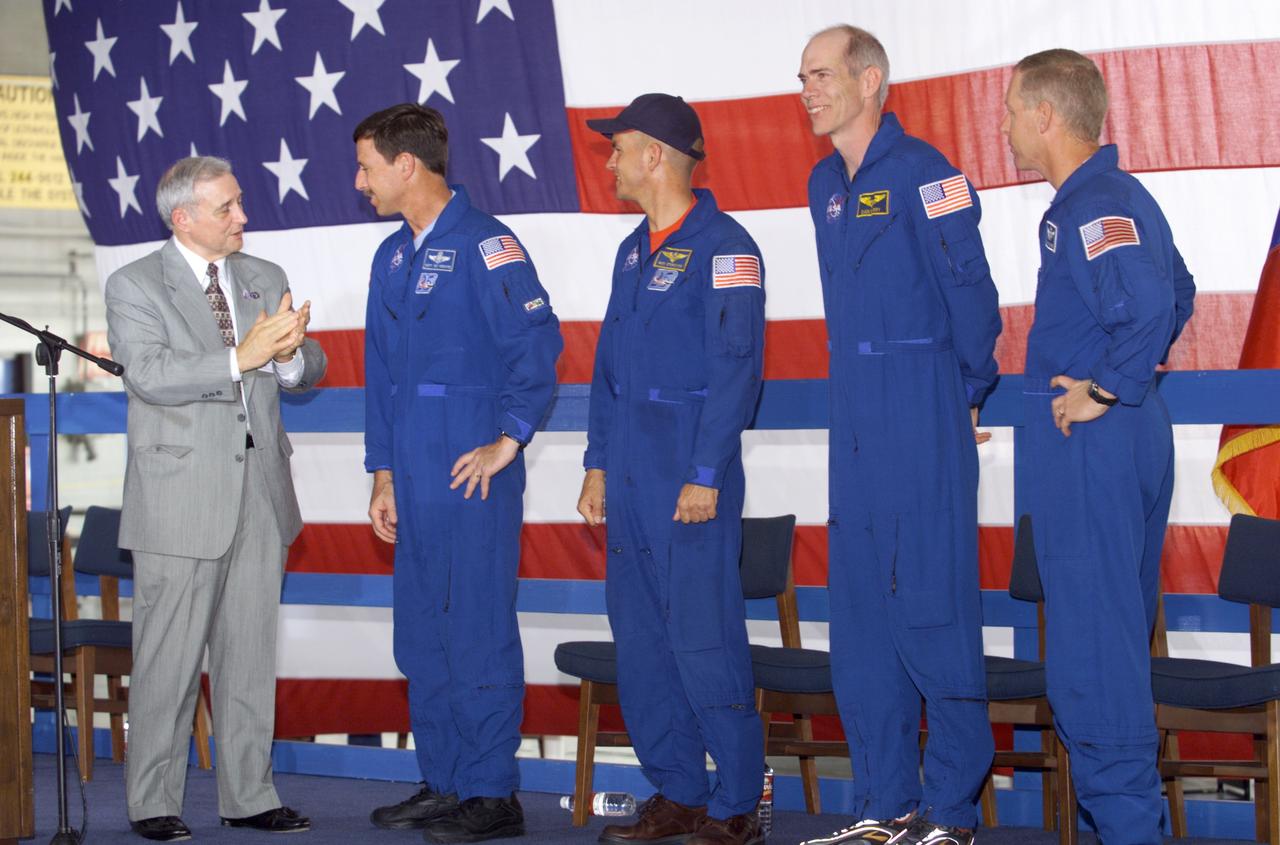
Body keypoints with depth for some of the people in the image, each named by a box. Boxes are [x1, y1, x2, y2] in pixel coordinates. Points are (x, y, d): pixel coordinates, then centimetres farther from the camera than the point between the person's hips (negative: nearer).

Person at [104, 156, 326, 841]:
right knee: (170, 657, -2)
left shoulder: (265, 278, 14)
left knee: (250, 654, 10)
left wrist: (289, 353, -13)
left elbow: (310, 371, 11)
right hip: (180, 496, -5)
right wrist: (241, 357, -25)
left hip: (260, 493, 5)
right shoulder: (135, 286, -3)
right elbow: (149, 376, -17)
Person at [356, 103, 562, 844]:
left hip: (473, 476, -9)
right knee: (422, 636, 12)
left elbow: (538, 340, -16)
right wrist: (384, 475, 17)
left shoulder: (483, 244, -10)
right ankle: (444, 783, 22)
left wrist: (509, 439, -15)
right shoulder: (393, 258, 16)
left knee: (478, 631, -5)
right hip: (416, 480, 9)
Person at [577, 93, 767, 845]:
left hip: (691, 480, -9)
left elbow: (736, 367, -16)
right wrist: (598, 462, 15)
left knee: (705, 640, -7)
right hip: (632, 474, 9)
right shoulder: (635, 250, 16)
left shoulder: (723, 247, -10)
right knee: (641, 638, 10)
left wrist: (705, 475, -19)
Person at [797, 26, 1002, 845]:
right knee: (861, 611, 9)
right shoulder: (826, 183, 14)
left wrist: (970, 394, -1)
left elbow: (970, 288, -9)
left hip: (921, 415, -8)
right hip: (855, 415, 8)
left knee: (932, 602, -6)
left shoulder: (920, 170, -11)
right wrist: (861, 384, 17)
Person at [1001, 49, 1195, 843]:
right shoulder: (1123, 195, 14)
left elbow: (1150, 302, -33)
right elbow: (1178, 294, 28)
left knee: (1092, 635, -5)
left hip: (1090, 441, -11)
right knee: (1123, 624, 16)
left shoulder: (1092, 207, -18)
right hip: (1135, 430, 11)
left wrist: (1105, 390, -23)